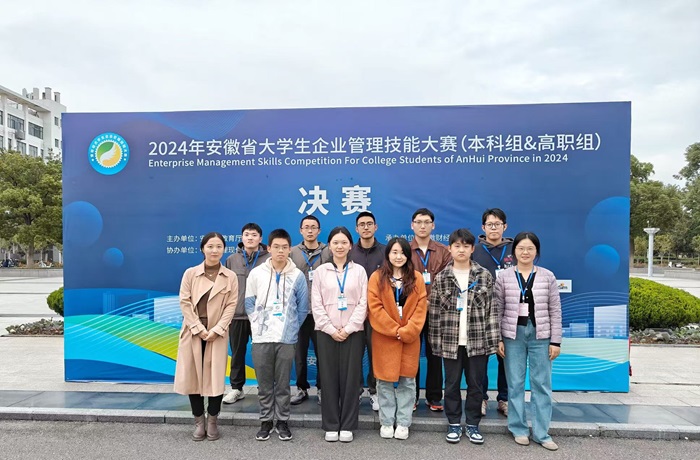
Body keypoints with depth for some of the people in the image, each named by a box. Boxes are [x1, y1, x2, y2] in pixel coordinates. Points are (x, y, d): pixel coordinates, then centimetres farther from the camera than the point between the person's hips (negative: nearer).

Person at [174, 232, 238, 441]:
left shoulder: (230, 277, 1)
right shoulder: (190, 273, 2)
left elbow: (231, 305, -2)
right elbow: (185, 302, -3)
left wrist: (216, 330, -12)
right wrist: (198, 329, -11)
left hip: (217, 333, 0)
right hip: (193, 332, 1)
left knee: (215, 376, 0)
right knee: (192, 375, 4)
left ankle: (212, 420, 17)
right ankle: (198, 421, 19)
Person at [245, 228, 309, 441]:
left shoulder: (297, 275, -2)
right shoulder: (256, 273, 0)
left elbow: (303, 307, 5)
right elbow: (249, 303, 9)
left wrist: (291, 327, 3)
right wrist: (257, 324, 3)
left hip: (286, 338, -1)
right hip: (261, 338, 1)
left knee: (283, 383, 8)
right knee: (264, 383, 9)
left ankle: (282, 421, 22)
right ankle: (266, 421, 23)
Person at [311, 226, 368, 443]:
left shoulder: (359, 270, 5)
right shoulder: (321, 271, 5)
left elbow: (363, 303, -1)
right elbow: (316, 304, 0)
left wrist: (348, 329, -10)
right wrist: (331, 329, -8)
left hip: (352, 332, 0)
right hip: (326, 332, 0)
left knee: (350, 378, 2)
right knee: (329, 379, 4)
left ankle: (347, 426, 15)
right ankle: (330, 426, 16)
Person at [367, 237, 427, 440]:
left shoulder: (416, 278, 4)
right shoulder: (377, 277, -1)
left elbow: (421, 307, -1)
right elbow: (375, 307, -7)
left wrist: (407, 331, -12)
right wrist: (394, 331, -12)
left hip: (410, 338, 1)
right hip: (384, 338, -1)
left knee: (407, 381, 8)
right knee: (385, 381, 6)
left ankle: (403, 423, 20)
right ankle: (386, 423, 19)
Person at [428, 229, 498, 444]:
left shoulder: (484, 276, 1)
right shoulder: (441, 278, 1)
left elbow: (492, 310, 1)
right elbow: (434, 312, 2)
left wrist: (492, 340, -4)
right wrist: (436, 342, -1)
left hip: (477, 341, 0)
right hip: (450, 341, 0)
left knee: (476, 384, 10)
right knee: (452, 384, 10)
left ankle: (472, 424, 26)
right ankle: (454, 424, 26)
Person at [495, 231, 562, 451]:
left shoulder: (547, 276, 1)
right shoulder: (504, 277, 0)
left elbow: (555, 311, 3)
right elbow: (497, 310, 1)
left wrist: (555, 340, -1)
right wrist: (497, 339, -2)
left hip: (540, 335, 1)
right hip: (513, 335, 0)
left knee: (542, 384, 6)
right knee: (515, 383, 7)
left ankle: (541, 432, 17)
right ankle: (519, 429, 20)